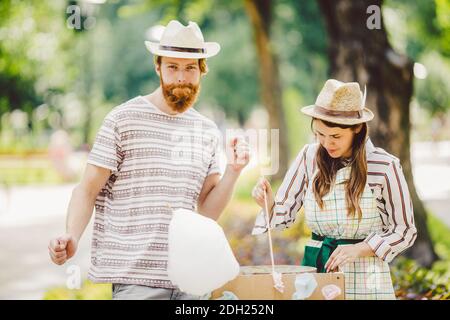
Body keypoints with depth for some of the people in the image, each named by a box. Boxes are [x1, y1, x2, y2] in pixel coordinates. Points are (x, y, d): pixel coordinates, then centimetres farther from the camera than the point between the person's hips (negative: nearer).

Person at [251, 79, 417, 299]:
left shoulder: (384, 167, -10)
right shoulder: (309, 157, -2)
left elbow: (404, 232, -2)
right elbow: (284, 214, 2)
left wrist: (359, 249, -15)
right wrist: (268, 203, -19)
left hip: (364, 278, -3)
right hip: (314, 266, 3)